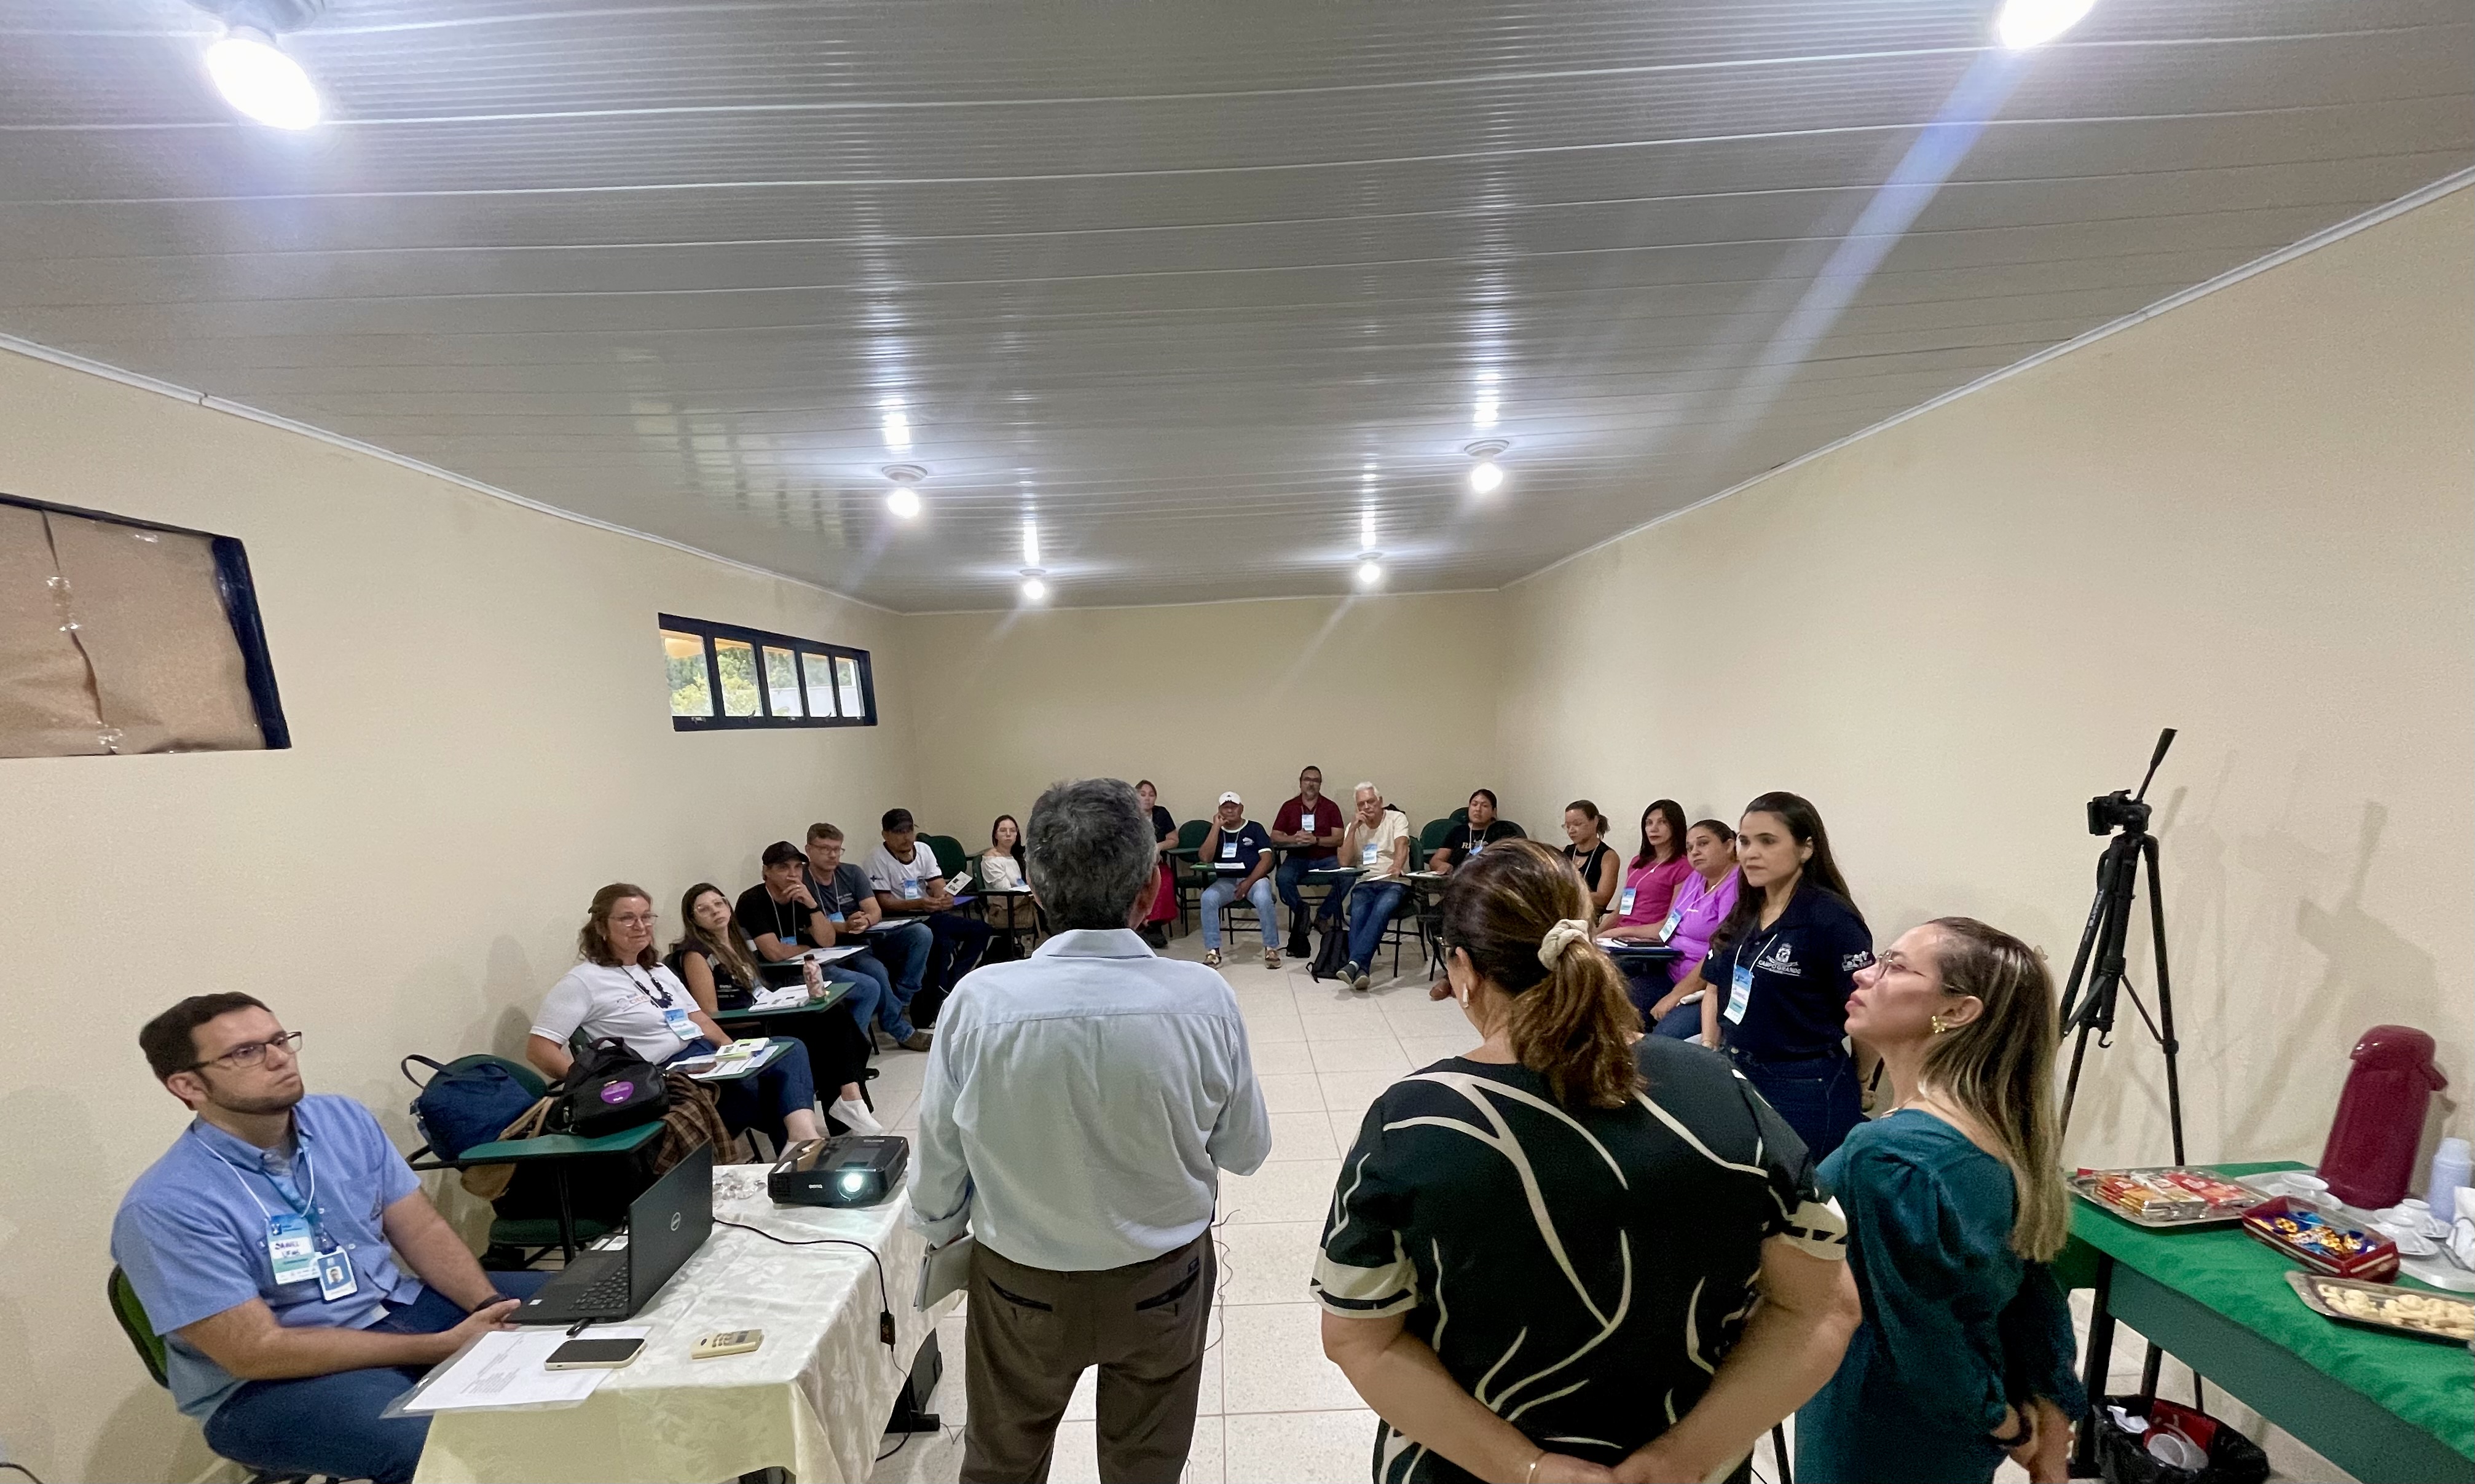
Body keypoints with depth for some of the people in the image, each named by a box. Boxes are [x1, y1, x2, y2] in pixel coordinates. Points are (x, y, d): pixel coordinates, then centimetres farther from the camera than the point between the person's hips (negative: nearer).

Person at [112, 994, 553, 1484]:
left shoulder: (344, 1119, -2)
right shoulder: (165, 1206, -18)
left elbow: (422, 1230, 0)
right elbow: (258, 1351, -20)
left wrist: (491, 1311, -16)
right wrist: (443, 1347, -24)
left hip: (401, 1307, 6)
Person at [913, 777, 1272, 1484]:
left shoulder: (979, 1002, -26)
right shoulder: (1204, 998, -25)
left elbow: (939, 1165, -11)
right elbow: (1245, 1150, -11)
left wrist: (938, 1240, 9)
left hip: (1023, 1288, 0)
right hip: (1164, 1281, 0)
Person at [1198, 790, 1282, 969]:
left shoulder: (1255, 828, 8)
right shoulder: (1213, 831, 13)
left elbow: (1267, 859, -2)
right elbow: (1206, 858, -4)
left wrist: (1248, 882, -15)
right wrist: (1217, 826, -6)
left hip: (1254, 878, -2)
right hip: (1225, 881, 2)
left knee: (1263, 898, -35)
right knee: (1208, 898, -30)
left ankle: (1271, 948, -18)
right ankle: (1213, 952, -24)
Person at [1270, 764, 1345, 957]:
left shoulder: (1331, 807, 8)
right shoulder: (1289, 807, 11)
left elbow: (1339, 839, -1)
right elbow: (1275, 837, 7)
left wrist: (1315, 840, -18)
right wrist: (1294, 839, -13)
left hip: (1325, 859, 0)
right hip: (1297, 859, 0)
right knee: (1282, 878, -32)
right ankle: (1301, 913, -13)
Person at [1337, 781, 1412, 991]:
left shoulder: (1397, 818, 5)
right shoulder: (1355, 826, 15)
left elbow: (1402, 845, -16)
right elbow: (1344, 862, 4)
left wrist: (1396, 866, -39)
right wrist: (1354, 828, -3)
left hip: (1394, 882, -3)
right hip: (1364, 883, 3)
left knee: (1381, 910, -35)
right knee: (1358, 915, -30)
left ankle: (1355, 963, -45)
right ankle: (1361, 970, -41)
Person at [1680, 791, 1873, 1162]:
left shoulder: (1832, 918, -17)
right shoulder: (1742, 916, 5)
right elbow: (1715, 987, 15)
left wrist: (1859, 1092, -3)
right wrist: (1709, 1051, 4)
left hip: (1804, 1094, -7)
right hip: (1737, 1080, 7)